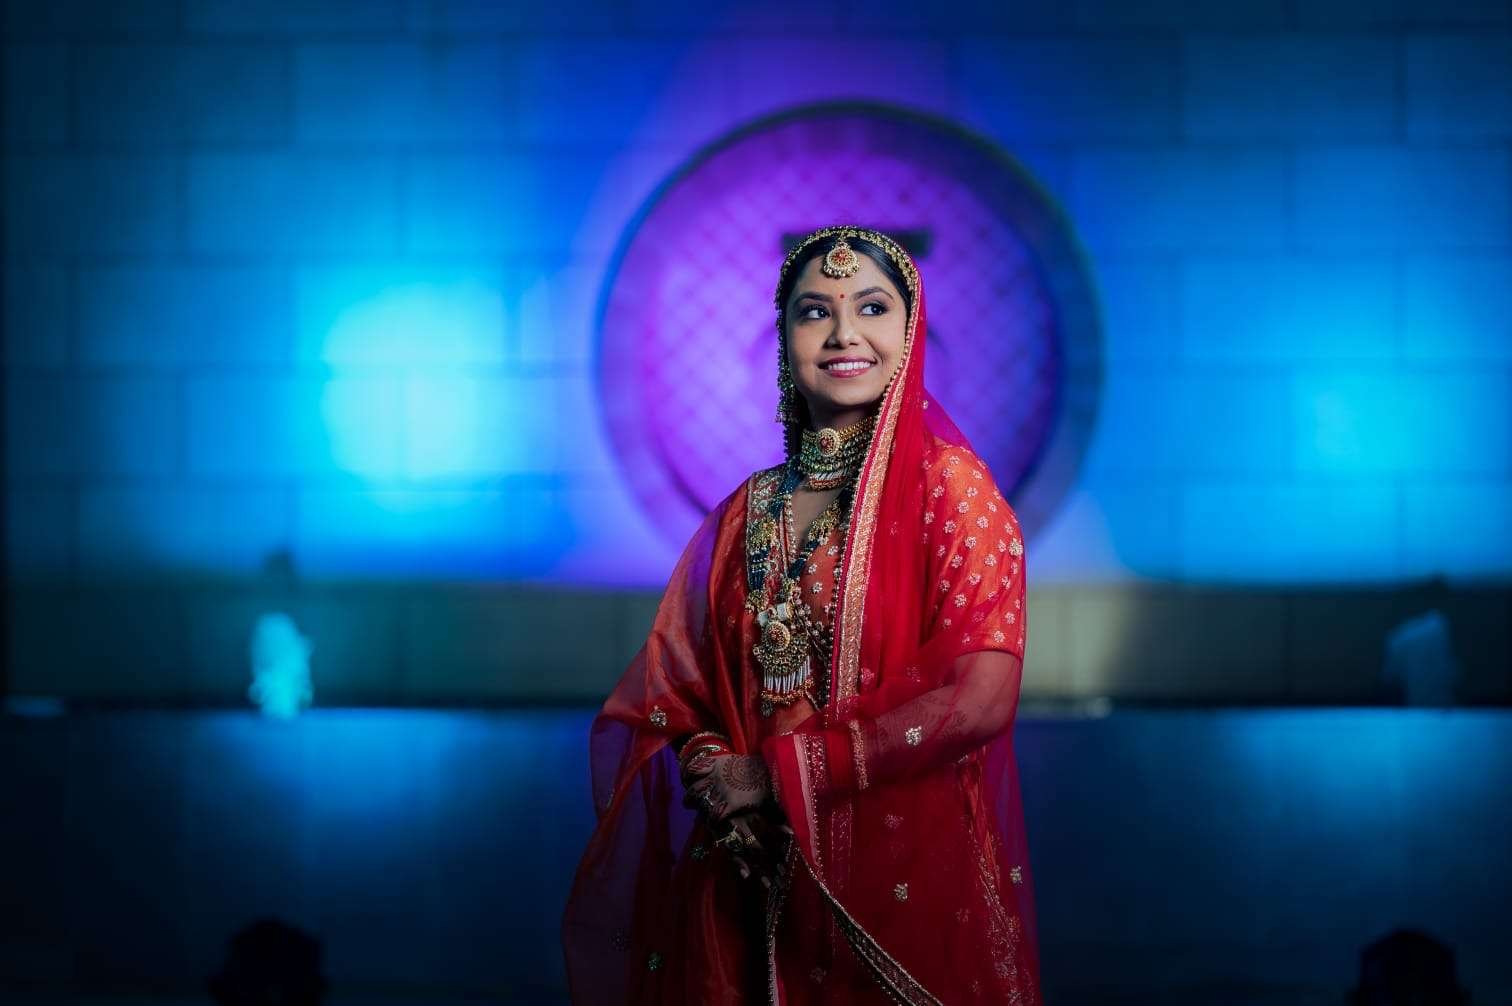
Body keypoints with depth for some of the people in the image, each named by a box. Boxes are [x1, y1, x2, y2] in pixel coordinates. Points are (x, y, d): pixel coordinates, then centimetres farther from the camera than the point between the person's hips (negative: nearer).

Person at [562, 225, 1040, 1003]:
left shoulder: (946, 484, -7)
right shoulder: (748, 511, 8)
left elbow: (980, 699, -18)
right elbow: (675, 684, 10)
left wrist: (776, 772, -14)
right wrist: (714, 772, -12)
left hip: (907, 874, -4)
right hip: (754, 881, 4)